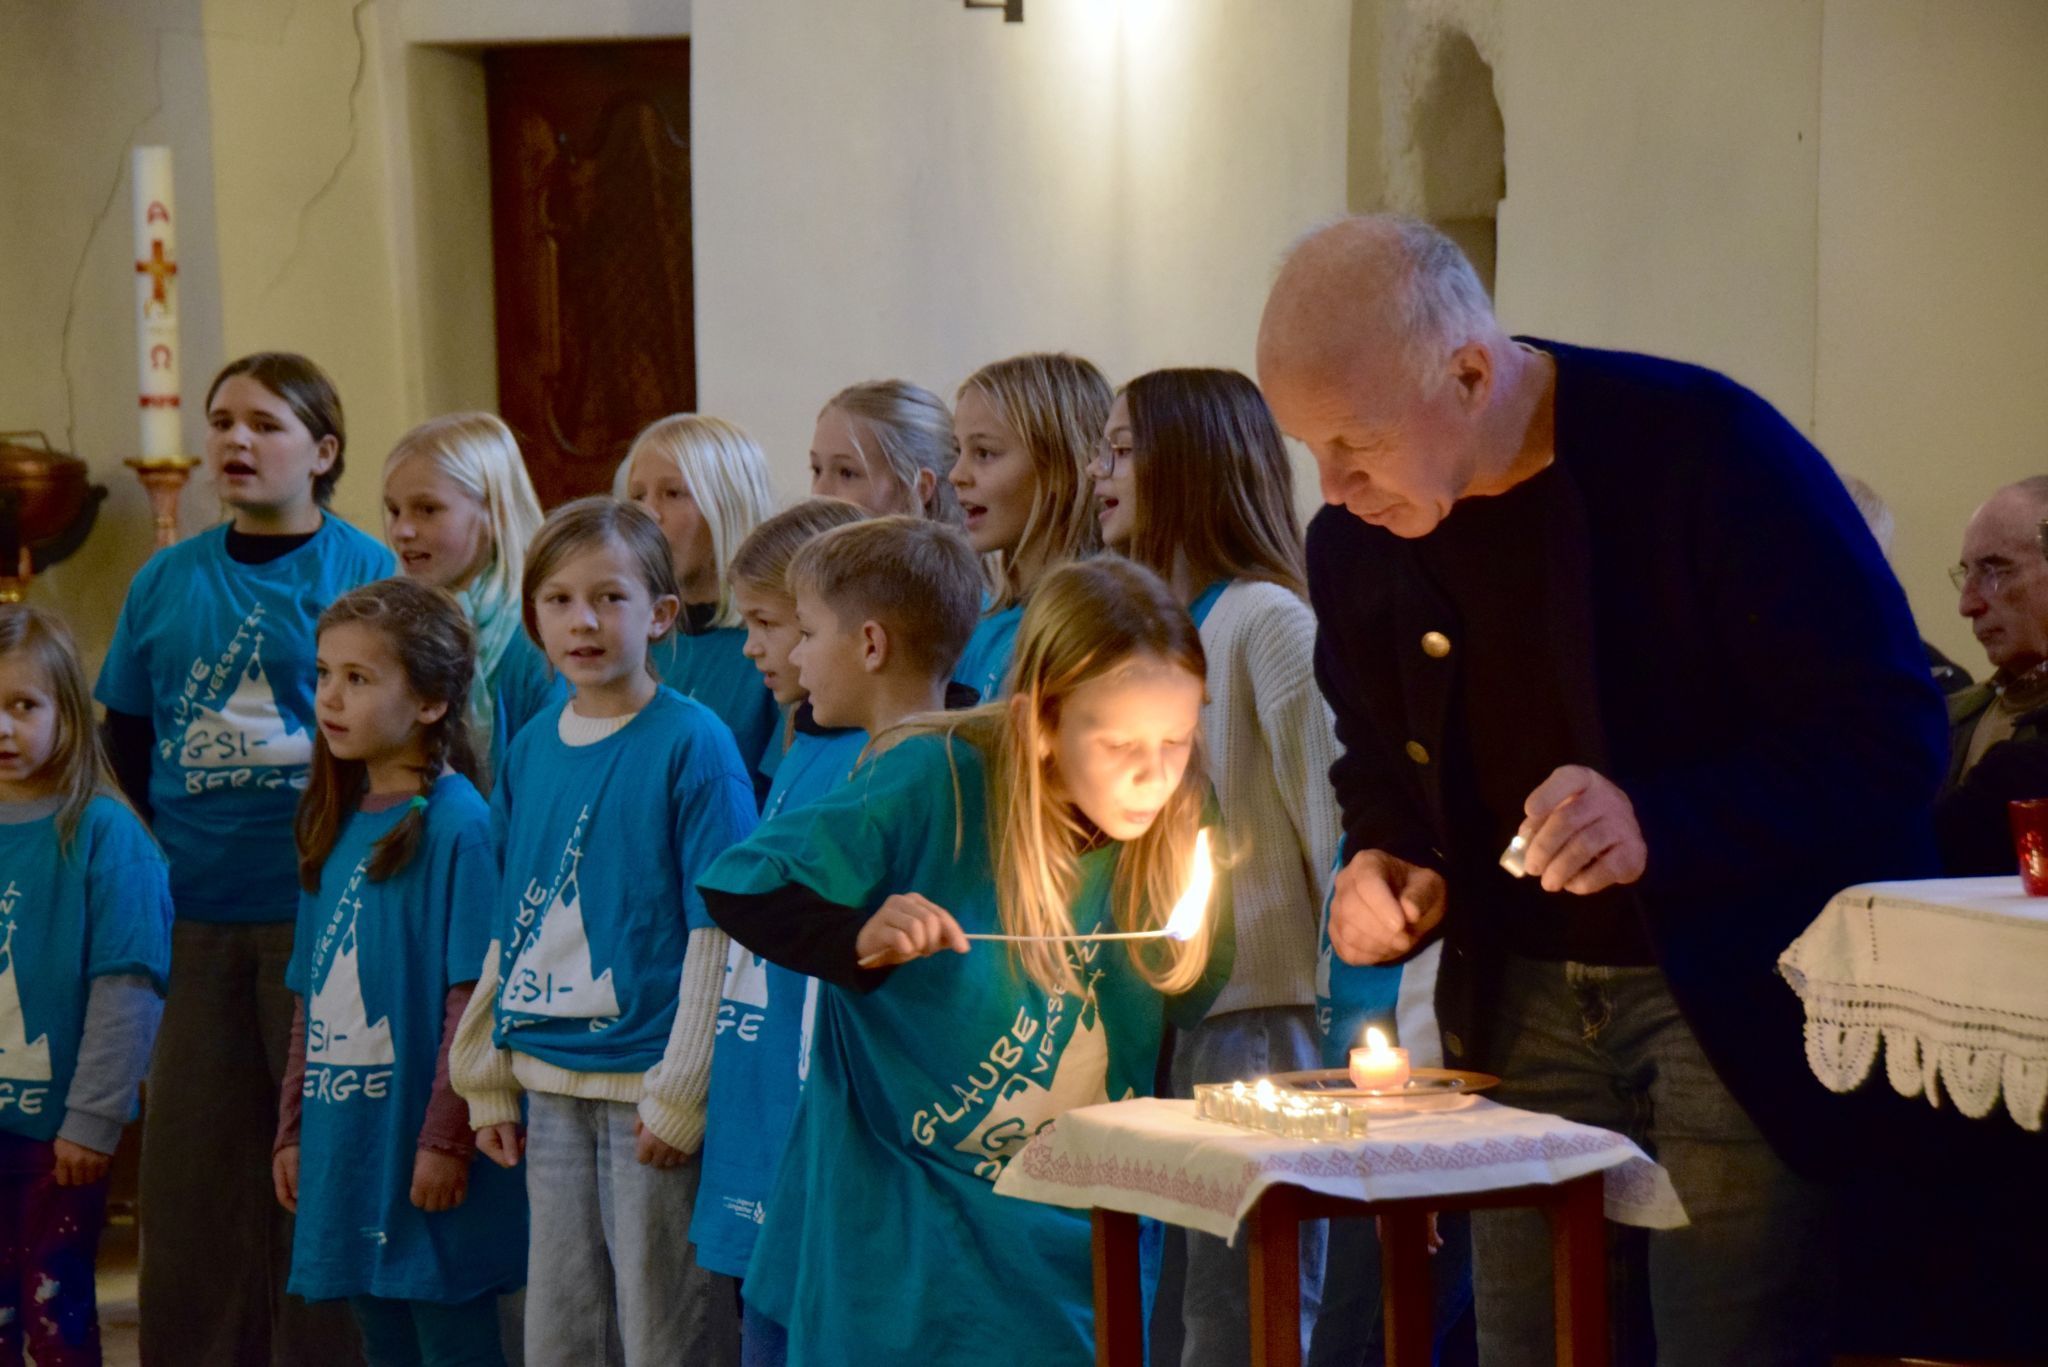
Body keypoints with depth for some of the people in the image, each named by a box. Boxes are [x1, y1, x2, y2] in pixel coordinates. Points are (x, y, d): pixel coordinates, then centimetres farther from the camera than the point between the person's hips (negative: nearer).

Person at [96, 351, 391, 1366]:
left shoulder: (365, 574, -3)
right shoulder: (166, 581, 9)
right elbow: (126, 736, 17)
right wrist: (187, 835, 7)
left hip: (324, 912, -4)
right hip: (201, 920, 4)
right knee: (193, 1166, 7)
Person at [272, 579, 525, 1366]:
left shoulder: (455, 822, -11)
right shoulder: (337, 824, 12)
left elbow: (471, 997, -15)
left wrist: (446, 1139, -17)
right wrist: (293, 1127, 15)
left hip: (424, 1150, -7)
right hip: (345, 1140, 7)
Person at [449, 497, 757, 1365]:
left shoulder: (694, 746, -10)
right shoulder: (530, 750, 9)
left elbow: (720, 932, -12)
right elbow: (509, 926, 15)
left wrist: (680, 1095, -14)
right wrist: (486, 1081, 12)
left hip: (648, 1082, -6)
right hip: (549, 1081, 6)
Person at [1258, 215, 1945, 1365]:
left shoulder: (1707, 451, -16)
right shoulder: (1354, 542, 3)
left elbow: (1892, 733, -17)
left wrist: (1658, 826, -29)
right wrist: (1388, 866, -3)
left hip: (1738, 997, -5)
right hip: (1522, 1003, 6)